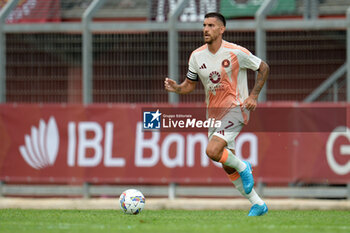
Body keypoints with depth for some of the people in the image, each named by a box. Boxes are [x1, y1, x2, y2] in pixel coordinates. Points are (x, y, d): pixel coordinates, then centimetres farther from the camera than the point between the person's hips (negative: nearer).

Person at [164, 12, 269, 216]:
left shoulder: (236, 52, -12)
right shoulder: (197, 56, 2)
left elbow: (264, 68, 0)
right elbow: (190, 85, 11)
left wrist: (254, 96, -8)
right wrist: (176, 88, -12)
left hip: (236, 109, -6)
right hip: (214, 113, 6)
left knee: (213, 151, -26)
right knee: (228, 168, 8)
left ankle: (243, 167, 2)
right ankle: (258, 204, 21)